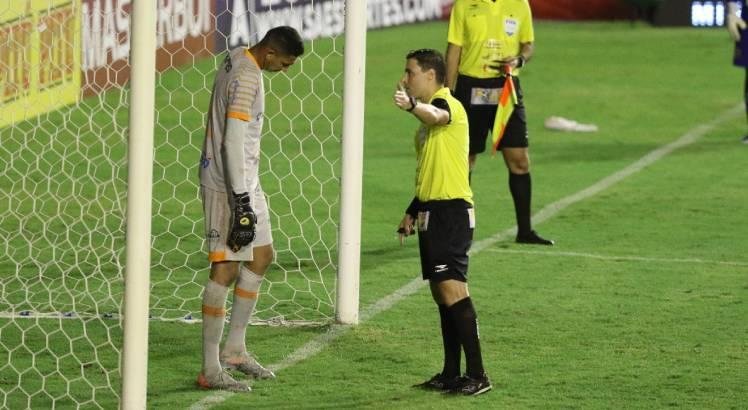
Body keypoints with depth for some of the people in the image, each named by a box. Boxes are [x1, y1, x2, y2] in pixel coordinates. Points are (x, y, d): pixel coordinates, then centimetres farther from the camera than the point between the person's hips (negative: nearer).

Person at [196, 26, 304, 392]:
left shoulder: (238, 60, 10)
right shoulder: (247, 78, -21)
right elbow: (233, 143, -24)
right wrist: (241, 203, -24)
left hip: (245, 181, 10)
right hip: (228, 185, -10)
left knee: (261, 255, 18)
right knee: (225, 269, -8)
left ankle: (234, 349, 27)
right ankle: (210, 369, -5)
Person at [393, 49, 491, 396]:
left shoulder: (447, 105, -10)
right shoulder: (427, 117, 20)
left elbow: (435, 115, -37)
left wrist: (411, 105, -58)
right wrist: (412, 212, 26)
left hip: (451, 213, -10)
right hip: (432, 213, 10)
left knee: (453, 290, -15)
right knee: (441, 294, 11)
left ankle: (477, 375, -14)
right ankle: (451, 374, 15)